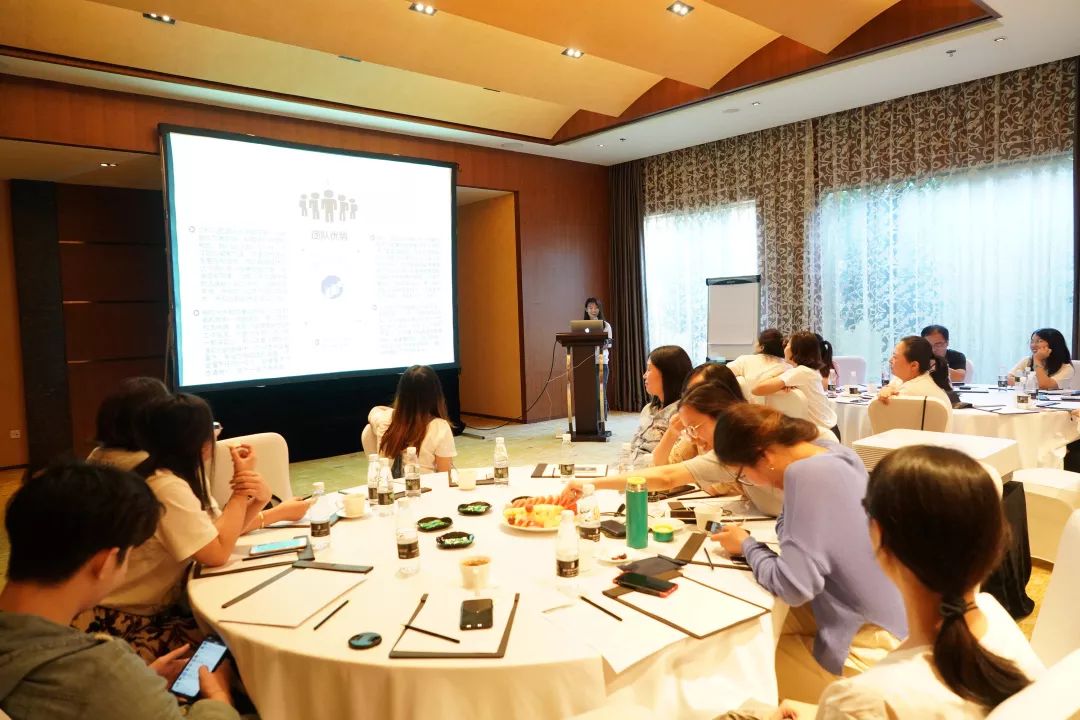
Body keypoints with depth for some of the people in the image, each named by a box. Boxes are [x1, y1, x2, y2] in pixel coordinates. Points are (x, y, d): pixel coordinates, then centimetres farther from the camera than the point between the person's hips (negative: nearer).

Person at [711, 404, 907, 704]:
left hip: (871, 646, -8)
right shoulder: (835, 452, 0)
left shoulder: (806, 474, -26)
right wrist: (787, 485, 1)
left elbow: (794, 586, -26)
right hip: (884, 619, 9)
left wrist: (746, 545, -13)